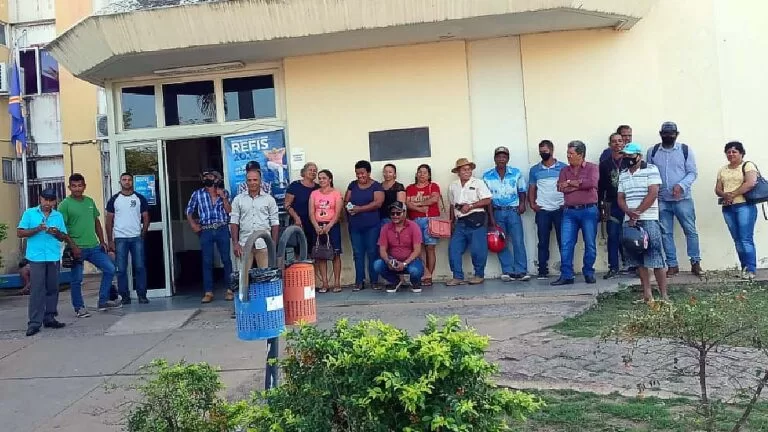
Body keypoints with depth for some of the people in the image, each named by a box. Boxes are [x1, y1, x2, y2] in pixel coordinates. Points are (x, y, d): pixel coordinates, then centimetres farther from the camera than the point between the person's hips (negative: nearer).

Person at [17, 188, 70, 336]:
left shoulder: (58, 216, 12)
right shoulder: (29, 213, 4)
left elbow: (63, 237, 13)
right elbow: (19, 233, 0)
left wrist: (56, 233, -8)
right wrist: (37, 229, -14)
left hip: (54, 257, 3)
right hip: (36, 257, -3)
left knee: (53, 288, 6)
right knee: (37, 289, -7)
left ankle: (49, 318, 15)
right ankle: (34, 322, -5)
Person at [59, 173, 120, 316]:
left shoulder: (90, 201, 11)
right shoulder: (65, 205, -7)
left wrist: (102, 241, 12)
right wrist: (73, 246, -17)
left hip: (94, 246, 6)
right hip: (77, 249, -6)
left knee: (110, 269, 3)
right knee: (76, 280, 2)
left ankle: (103, 301, 13)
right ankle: (79, 308, 16)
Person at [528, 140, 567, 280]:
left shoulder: (563, 167, 3)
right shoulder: (534, 170, 9)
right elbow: (532, 189, 11)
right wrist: (532, 204, -2)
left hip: (560, 209, -1)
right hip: (542, 211, 2)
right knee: (543, 242, 3)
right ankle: (543, 271, 6)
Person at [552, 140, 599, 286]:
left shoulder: (592, 168, 3)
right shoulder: (565, 170, 13)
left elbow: (592, 183, -17)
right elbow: (561, 187, -3)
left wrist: (571, 182, -8)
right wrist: (581, 184, -9)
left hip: (589, 210, -3)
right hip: (570, 212, 3)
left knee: (590, 245, 3)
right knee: (566, 245, -3)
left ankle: (589, 274, 15)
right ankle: (566, 275, 1)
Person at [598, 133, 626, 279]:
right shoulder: (605, 164, 10)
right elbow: (601, 188, 10)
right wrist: (600, 207, 5)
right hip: (612, 206, 2)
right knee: (613, 236, 2)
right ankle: (613, 268, 7)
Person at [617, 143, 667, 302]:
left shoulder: (651, 170, -1)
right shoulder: (623, 175, 15)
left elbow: (653, 194, -10)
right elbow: (620, 198, 11)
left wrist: (637, 212, -13)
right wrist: (629, 213, -8)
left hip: (648, 219, -5)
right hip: (629, 221, 6)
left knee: (655, 258, -7)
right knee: (639, 260, 5)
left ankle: (664, 295, -4)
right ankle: (646, 294, 9)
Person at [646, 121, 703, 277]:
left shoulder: (686, 149, 0)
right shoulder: (652, 152, 5)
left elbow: (693, 172, -1)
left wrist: (681, 185, -18)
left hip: (683, 199, -1)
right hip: (661, 200, 2)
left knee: (691, 230, 2)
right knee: (666, 233, 4)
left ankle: (695, 263, 12)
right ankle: (672, 265, 12)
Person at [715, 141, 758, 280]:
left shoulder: (748, 166, 0)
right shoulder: (723, 170, 19)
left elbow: (750, 184, -16)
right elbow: (717, 189, 13)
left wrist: (732, 194, -15)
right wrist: (725, 195, -10)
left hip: (745, 206, -6)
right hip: (728, 208, 6)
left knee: (746, 239, -10)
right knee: (737, 240, 6)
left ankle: (751, 269, -8)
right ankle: (745, 268, 11)